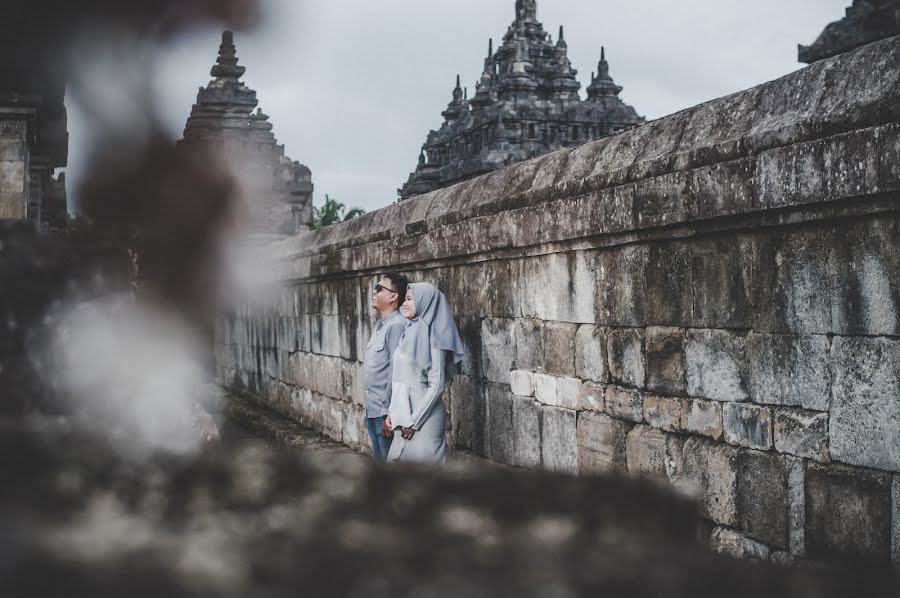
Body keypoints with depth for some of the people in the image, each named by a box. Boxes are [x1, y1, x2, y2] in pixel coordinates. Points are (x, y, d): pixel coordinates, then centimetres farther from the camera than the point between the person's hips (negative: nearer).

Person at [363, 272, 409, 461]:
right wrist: (369, 411, 17)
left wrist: (389, 413, -22)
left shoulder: (396, 326, -16)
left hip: (386, 414, -10)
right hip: (373, 412, 10)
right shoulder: (380, 325, 14)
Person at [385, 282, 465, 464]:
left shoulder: (431, 336, -12)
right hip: (404, 416, 8)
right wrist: (392, 411, 9)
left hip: (423, 419, -8)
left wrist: (414, 421, -16)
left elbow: (436, 385, -16)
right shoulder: (410, 333, 11)